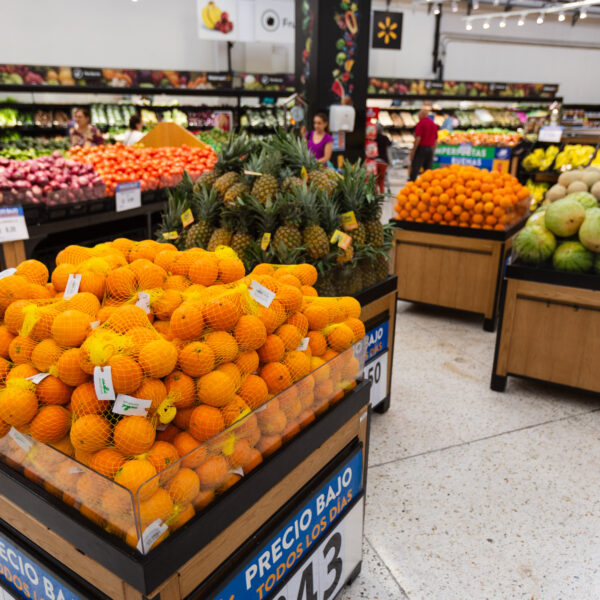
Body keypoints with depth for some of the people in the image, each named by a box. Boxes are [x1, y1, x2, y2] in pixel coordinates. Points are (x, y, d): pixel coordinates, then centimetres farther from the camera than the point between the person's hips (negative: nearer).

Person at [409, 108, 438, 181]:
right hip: (430, 149, 6)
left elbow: (418, 138, -15)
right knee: (428, 169, 8)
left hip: (421, 148, -6)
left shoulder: (421, 123, -8)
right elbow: (436, 140, 14)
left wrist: (413, 151, -12)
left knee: (415, 168, -4)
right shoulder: (434, 124, 12)